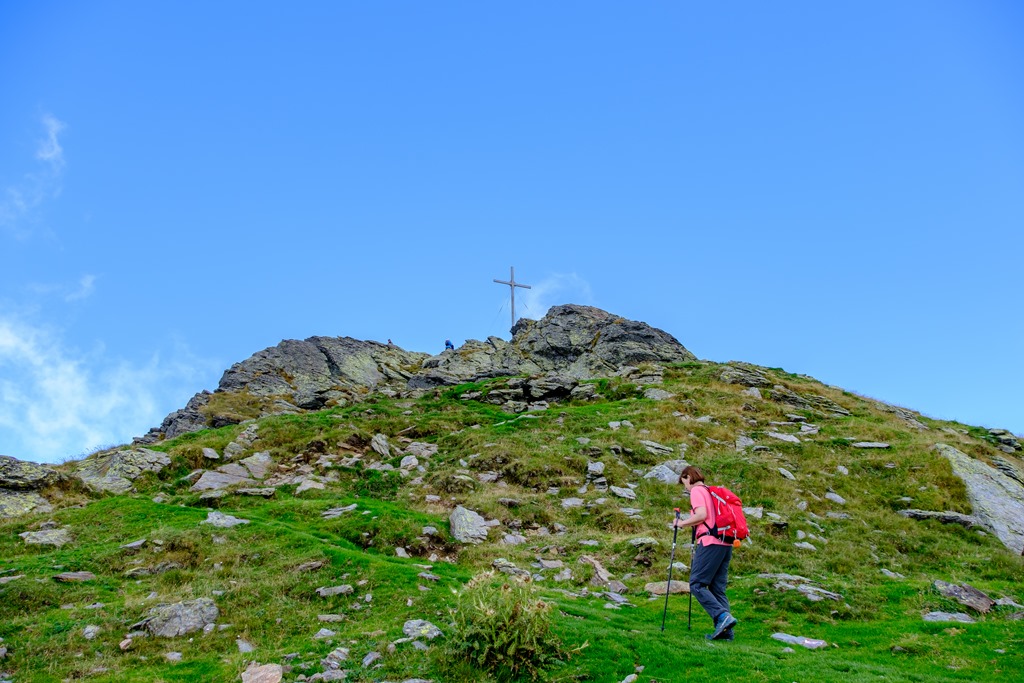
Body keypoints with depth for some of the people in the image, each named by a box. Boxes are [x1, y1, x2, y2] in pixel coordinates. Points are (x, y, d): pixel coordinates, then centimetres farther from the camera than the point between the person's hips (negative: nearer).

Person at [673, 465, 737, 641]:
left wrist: (682, 523, -3)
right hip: (726, 543, 9)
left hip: (710, 542, -9)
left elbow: (701, 515, -16)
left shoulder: (697, 490, -1)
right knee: (717, 588, 9)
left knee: (697, 585, -7)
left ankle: (723, 616, -21)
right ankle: (725, 630, 1)